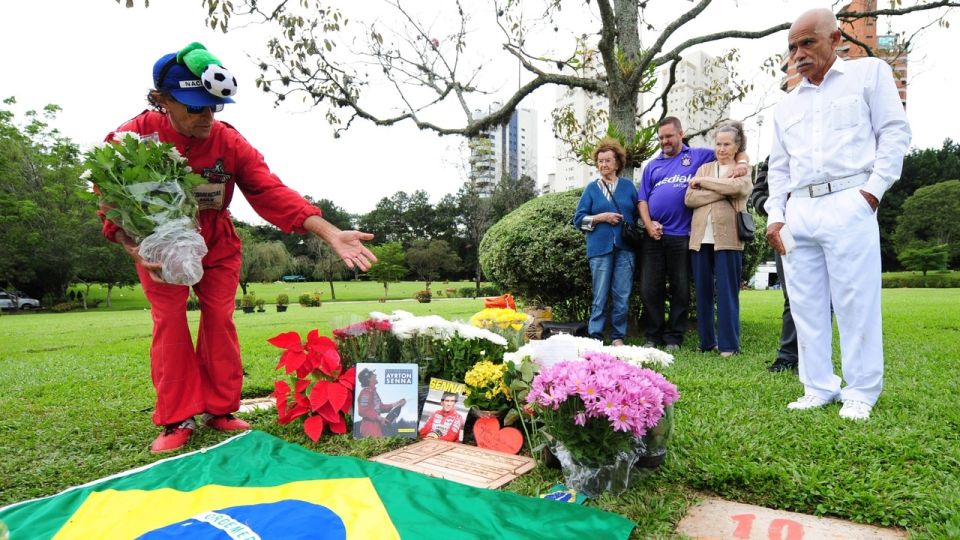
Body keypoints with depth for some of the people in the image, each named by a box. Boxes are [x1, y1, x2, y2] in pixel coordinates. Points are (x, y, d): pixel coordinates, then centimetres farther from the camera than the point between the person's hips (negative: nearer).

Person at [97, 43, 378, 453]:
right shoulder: (132, 137, -21)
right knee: (169, 323, -3)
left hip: (217, 245, 1)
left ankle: (220, 410, 13)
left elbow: (271, 192, -27)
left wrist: (331, 233, -39)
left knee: (220, 320, 0)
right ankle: (177, 420, 8)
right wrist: (135, 249, -35)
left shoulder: (229, 142, -19)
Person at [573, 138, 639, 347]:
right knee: (600, 296, -1)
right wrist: (601, 217, -7)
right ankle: (595, 338, 5)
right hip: (600, 249, -1)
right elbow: (579, 219, 6)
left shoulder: (628, 186, 12)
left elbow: (638, 214, 15)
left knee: (623, 296, 1)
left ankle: (618, 337, 13)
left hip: (625, 249, 1)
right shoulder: (591, 188, 10)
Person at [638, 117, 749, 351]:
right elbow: (643, 199, 10)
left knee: (680, 290, 3)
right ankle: (653, 336, 14)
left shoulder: (698, 156, 9)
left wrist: (741, 162, -11)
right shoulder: (652, 165, 16)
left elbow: (735, 150, 12)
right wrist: (648, 224, -4)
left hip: (681, 236, -2)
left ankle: (674, 338, 13)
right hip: (653, 236, 3)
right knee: (650, 289, 3)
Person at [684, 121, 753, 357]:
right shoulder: (704, 168, 18)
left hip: (727, 238, -3)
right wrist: (721, 192, -7)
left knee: (727, 292, -2)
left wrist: (702, 182, -6)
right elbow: (689, 199, 2)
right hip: (701, 237, 3)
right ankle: (707, 341, 15)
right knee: (703, 292, 6)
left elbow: (735, 186, -15)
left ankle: (729, 344, 5)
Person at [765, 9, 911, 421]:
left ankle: (860, 393, 7)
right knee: (806, 306, 4)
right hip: (798, 212, 5)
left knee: (856, 302, -4)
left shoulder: (870, 73, 12)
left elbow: (894, 132, 3)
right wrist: (775, 215, 8)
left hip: (847, 204, -4)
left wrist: (874, 189, -8)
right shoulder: (786, 106, 22)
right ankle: (819, 388, 12)